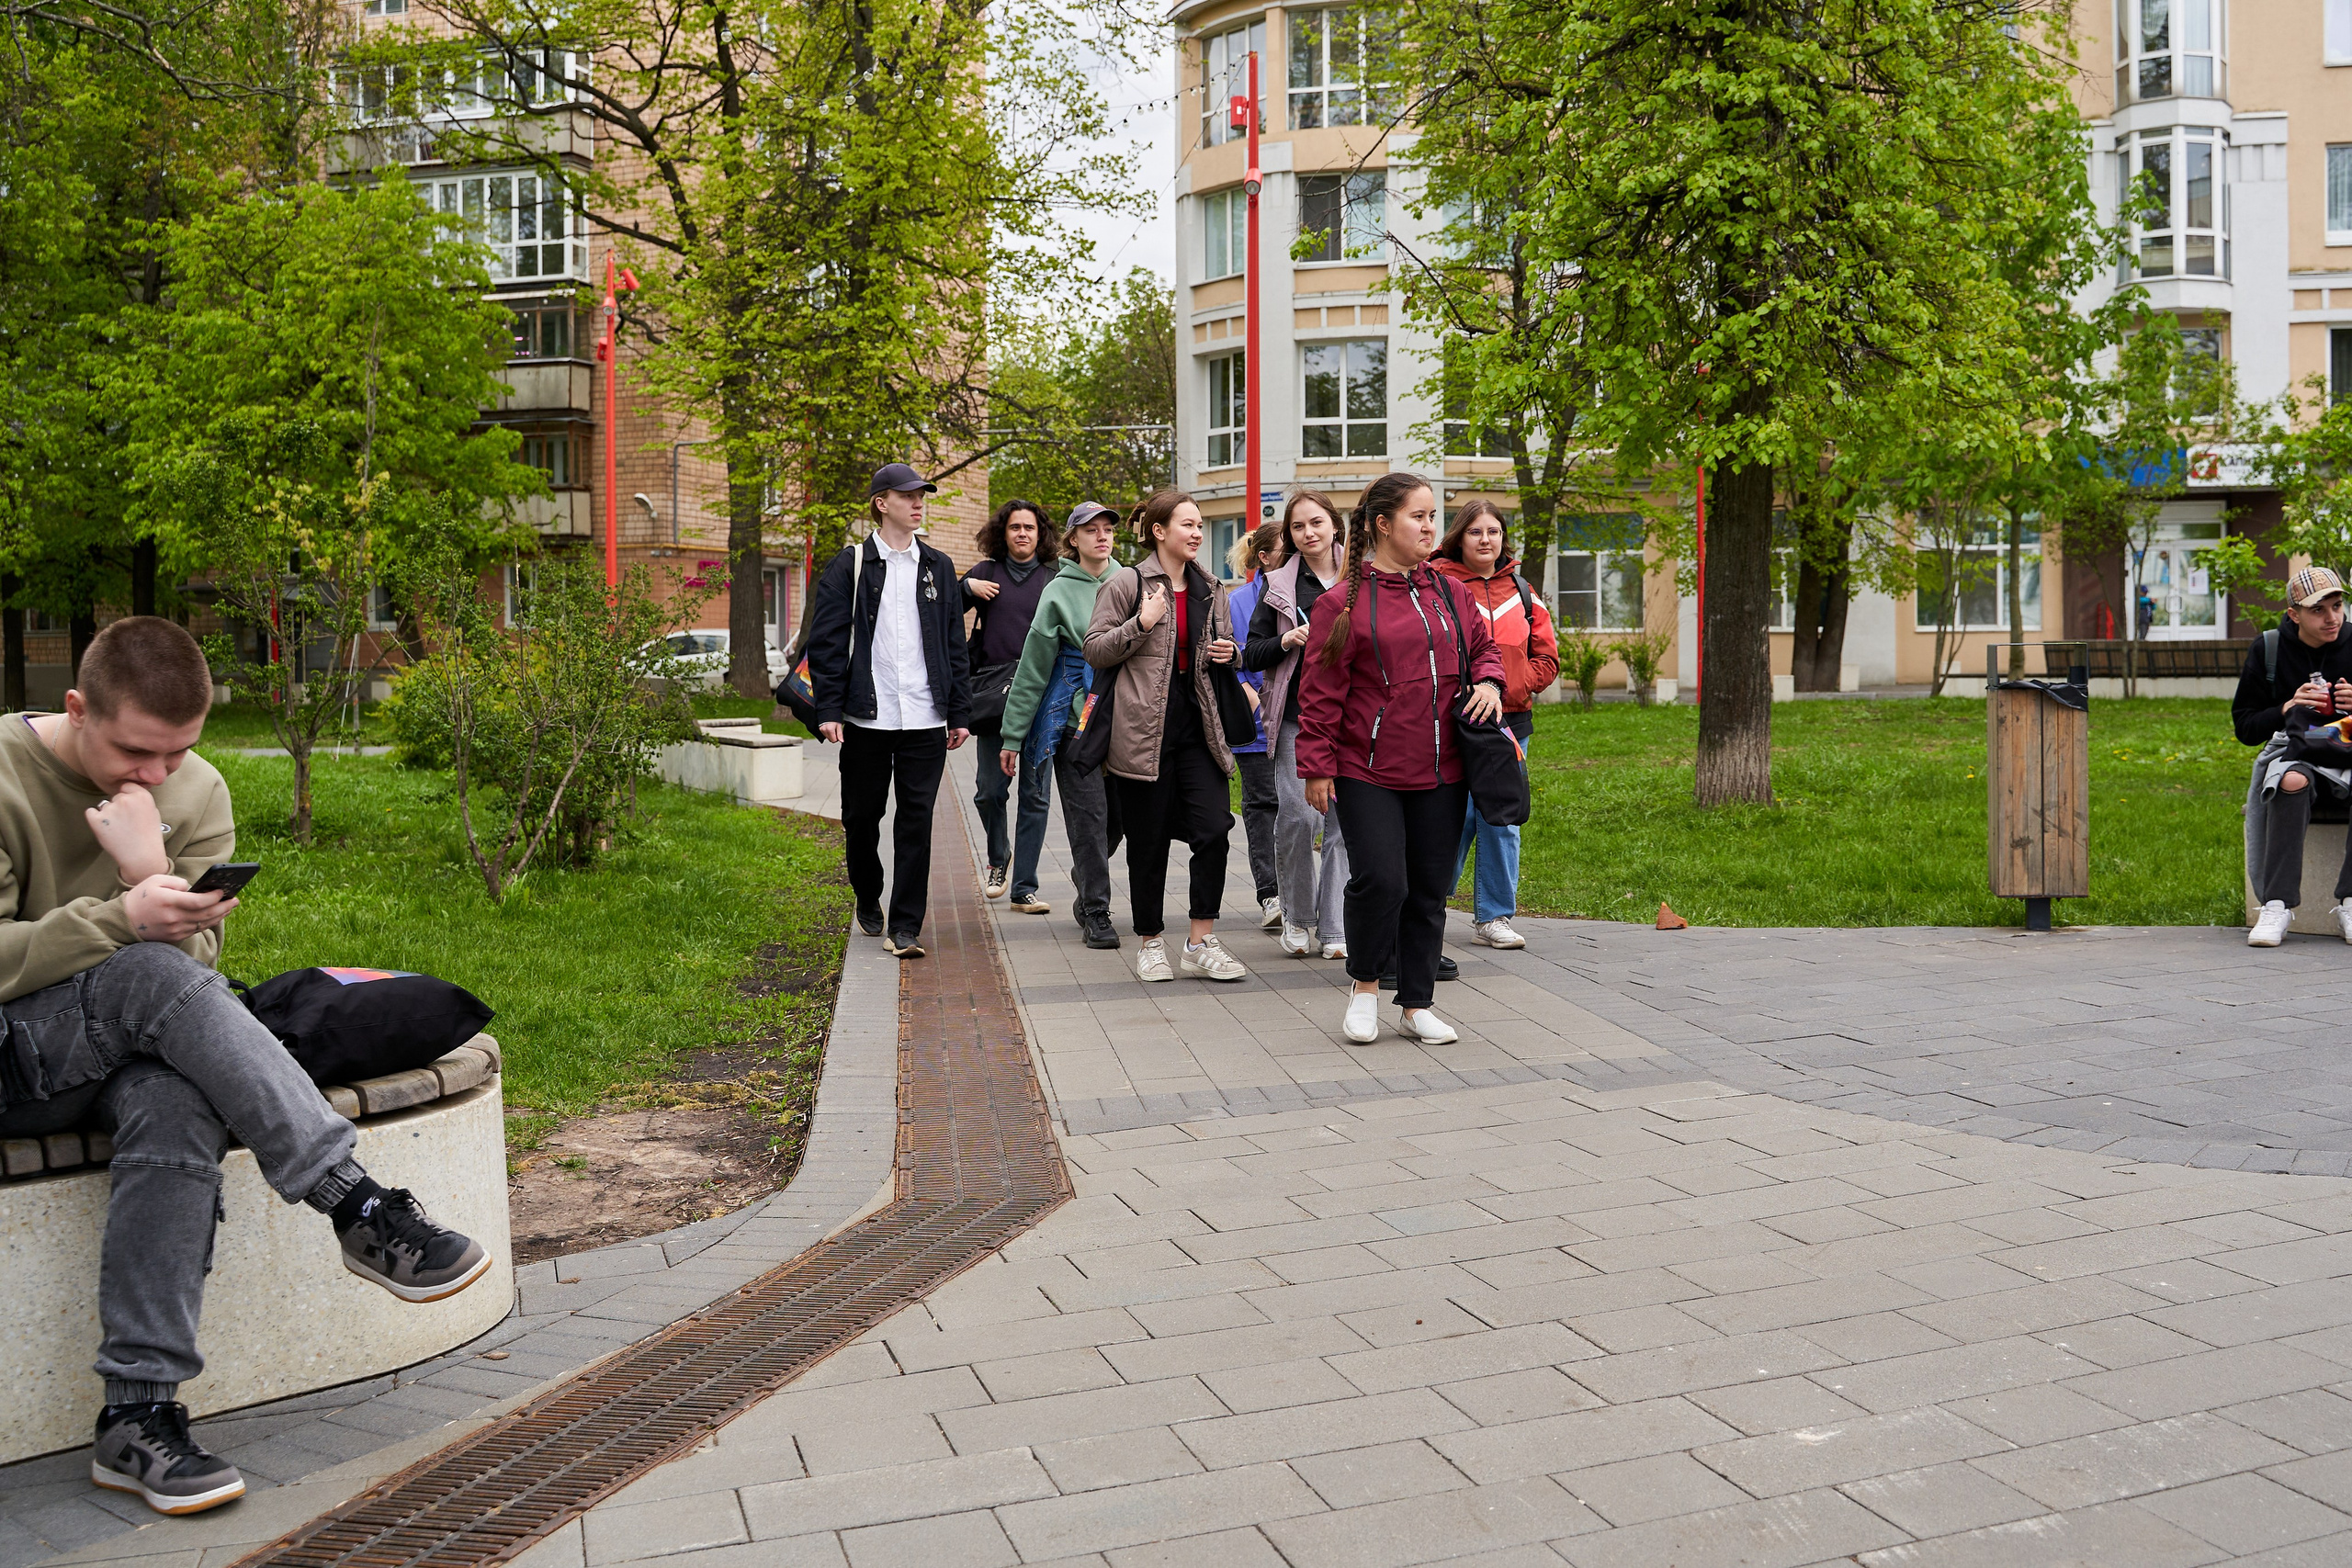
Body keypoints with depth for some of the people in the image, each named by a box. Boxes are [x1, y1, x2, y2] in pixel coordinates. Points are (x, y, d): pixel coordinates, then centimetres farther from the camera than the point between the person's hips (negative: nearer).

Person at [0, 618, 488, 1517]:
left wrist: (152, 872, -22)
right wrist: (125, 919, -30)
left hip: (127, 1045, 4)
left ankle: (137, 1417, -33)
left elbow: (198, 962, -4)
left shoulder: (198, 793, 3)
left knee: (179, 1105, -35)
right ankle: (359, 1210, -37)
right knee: (151, 973, -35)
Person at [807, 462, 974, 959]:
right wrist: (829, 709, -8)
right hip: (866, 716, -2)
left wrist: (960, 712, 9)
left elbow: (954, 644, 14)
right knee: (862, 816, 9)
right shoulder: (849, 565, 2)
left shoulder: (938, 567, 13)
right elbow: (826, 641, -1)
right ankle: (868, 901, 33)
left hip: (925, 718, 2)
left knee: (917, 821, -2)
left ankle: (905, 926, 3)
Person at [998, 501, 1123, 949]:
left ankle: (1086, 883, 31)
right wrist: (1012, 736, 0)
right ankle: (1096, 912, 5)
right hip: (1076, 718, -3)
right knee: (1088, 815, -4)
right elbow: (1032, 669, 0)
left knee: (1120, 813, 5)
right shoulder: (1059, 593, -1)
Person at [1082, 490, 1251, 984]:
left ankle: (1202, 943, 4)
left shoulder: (1209, 589, 14)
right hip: (1145, 730, -4)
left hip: (1198, 728, 4)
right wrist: (1140, 624, -17)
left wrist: (1229, 652, 3)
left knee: (1214, 829, -7)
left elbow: (1224, 647, 26)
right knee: (1149, 841, 3)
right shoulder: (1126, 583, -2)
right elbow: (1095, 651, -4)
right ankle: (1151, 943, 18)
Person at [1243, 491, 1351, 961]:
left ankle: (1335, 927, 6)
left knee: (1344, 818, -2)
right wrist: (1286, 642, -11)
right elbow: (1251, 656, 7)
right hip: (1297, 715, -1)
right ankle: (1297, 917, 10)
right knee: (1297, 814, -11)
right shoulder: (1280, 586, 9)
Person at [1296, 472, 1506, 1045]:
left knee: (1430, 890, 8)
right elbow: (1322, 691, -5)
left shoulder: (1449, 593, 11)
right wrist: (1317, 766, -8)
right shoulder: (1344, 603, -5)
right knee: (1380, 879, -13)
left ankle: (1415, 1006, 21)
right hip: (1367, 773, -5)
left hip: (1440, 774, 5)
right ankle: (1365, 986, 13)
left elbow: (1483, 647, 22)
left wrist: (1488, 682, 0)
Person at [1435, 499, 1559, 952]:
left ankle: (1493, 917, 12)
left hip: (1508, 721, 4)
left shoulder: (1522, 592, 13)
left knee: (1501, 819, 4)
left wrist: (1505, 690, -3)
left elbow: (1546, 659, 12)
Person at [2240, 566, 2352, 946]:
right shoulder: (2267, 650, 4)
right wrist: (2286, 709, -11)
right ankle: (2277, 904, -39)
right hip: (2291, 749, 0)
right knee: (2291, 782, -38)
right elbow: (2244, 728, 7)